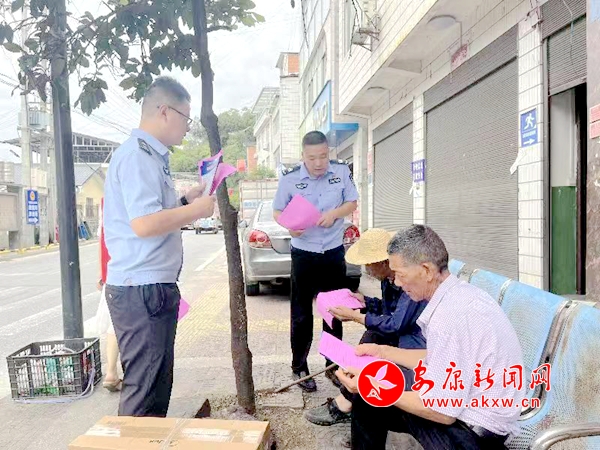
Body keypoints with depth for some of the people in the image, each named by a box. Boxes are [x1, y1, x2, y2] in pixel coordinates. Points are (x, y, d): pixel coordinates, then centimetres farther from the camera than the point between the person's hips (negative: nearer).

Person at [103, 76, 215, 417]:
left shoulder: (152, 156, 15)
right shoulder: (138, 156, -16)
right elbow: (144, 224, -27)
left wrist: (185, 202, 11)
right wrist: (195, 210, -15)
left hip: (154, 286, 10)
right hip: (142, 290, -10)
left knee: (157, 385, 20)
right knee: (144, 392, 0)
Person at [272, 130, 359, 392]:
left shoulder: (342, 171, -5)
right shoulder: (290, 179, -11)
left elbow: (352, 203, 4)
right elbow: (277, 212, -1)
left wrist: (335, 213, -17)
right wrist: (290, 225, -23)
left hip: (334, 252, 2)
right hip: (303, 254, -2)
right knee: (301, 314, 6)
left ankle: (333, 365, 31)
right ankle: (299, 368, 23)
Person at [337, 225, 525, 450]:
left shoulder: (450, 316, -31)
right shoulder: (459, 293, -1)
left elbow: (441, 411, -25)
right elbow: (436, 360, 11)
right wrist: (384, 351, 13)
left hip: (476, 432, -9)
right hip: (463, 404, 9)